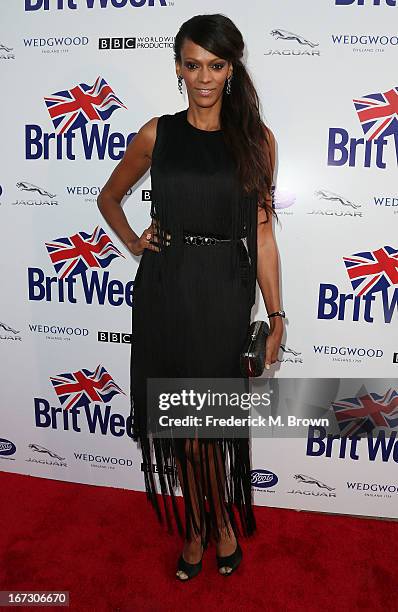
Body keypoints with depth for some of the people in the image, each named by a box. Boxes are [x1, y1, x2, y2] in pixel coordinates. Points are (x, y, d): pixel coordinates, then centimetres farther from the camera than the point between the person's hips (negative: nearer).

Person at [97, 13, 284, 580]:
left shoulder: (257, 139, 2)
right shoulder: (157, 134, 5)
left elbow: (262, 232, 1)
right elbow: (109, 197, 19)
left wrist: (276, 314, -2)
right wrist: (132, 242, 2)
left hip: (226, 294, -1)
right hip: (165, 291, 1)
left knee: (217, 421, 8)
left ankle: (223, 519, 39)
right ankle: (195, 525, 35)